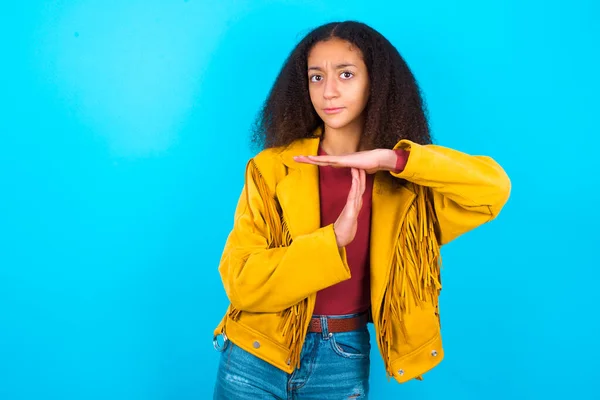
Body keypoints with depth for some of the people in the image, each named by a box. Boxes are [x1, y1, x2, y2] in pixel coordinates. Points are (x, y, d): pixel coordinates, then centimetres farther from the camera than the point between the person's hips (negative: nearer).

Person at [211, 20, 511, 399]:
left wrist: (390, 159, -24)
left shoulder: (408, 181, -3)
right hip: (257, 355, 0)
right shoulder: (271, 167, -7)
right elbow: (241, 283, -13)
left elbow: (494, 188, -18)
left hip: (344, 362, 1)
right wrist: (332, 240, -25)